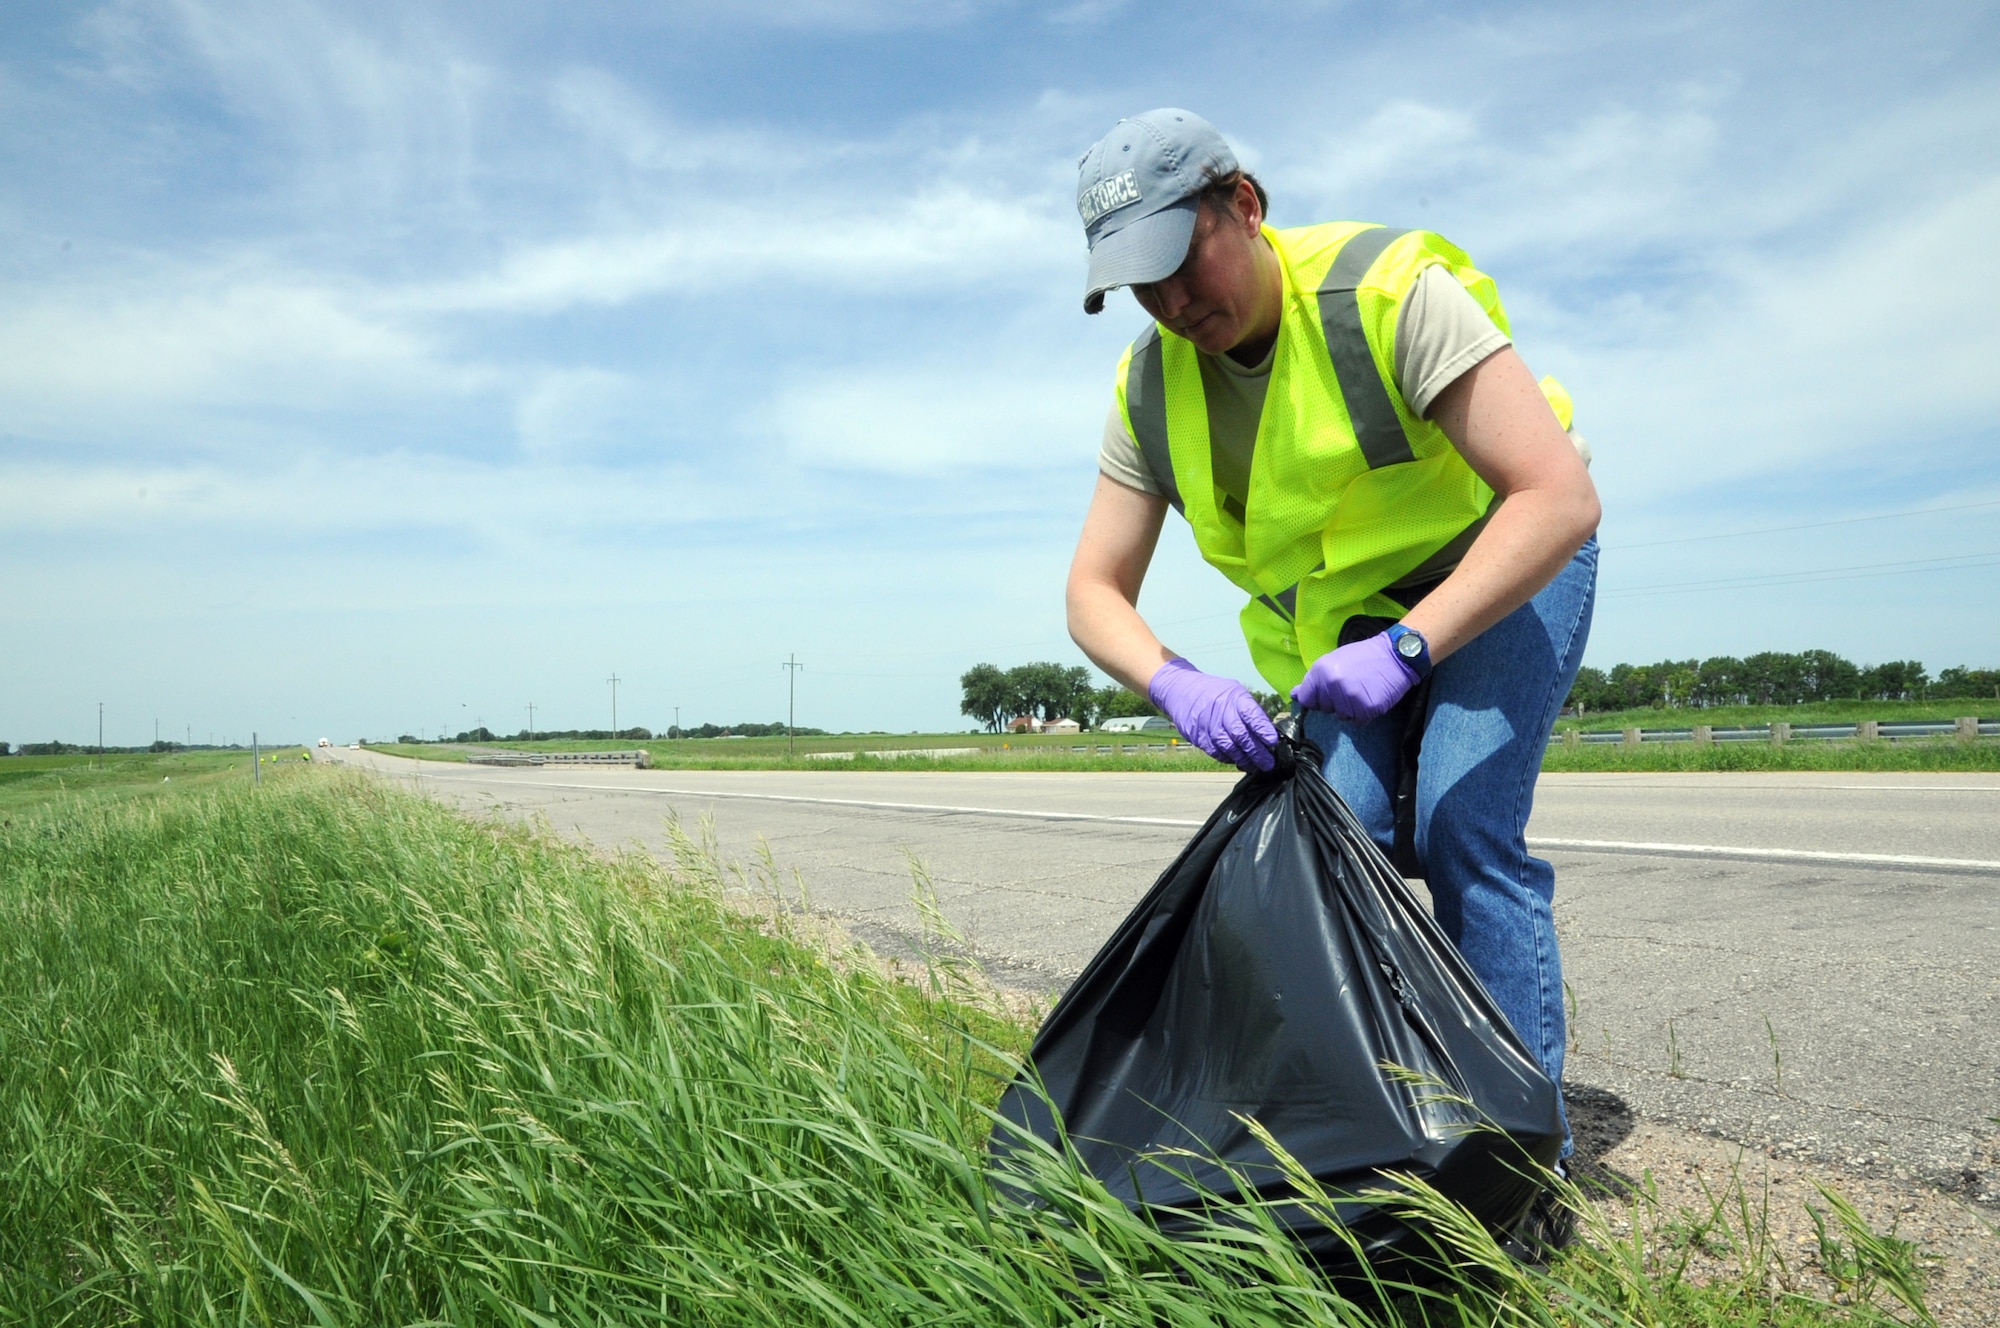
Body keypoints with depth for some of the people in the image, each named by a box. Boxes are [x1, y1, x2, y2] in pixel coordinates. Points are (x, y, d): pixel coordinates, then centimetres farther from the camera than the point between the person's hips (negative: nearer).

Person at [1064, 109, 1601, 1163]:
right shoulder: (1150, 387, -12)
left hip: (1504, 567, -4)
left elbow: (1559, 498, -33)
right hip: (1341, 617, 5)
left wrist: (1408, 647, -42)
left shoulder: (1392, 293, -29)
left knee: (1463, 833, -19)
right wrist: (1173, 684, -33)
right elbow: (1095, 591, -12)